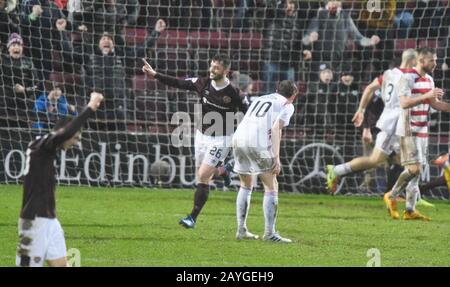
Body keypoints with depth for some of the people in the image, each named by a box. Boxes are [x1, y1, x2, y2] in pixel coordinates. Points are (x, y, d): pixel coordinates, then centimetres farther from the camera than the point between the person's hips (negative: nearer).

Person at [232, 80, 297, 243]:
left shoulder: (260, 99, 29)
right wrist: (276, 157, -11)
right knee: (271, 187, 4)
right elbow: (275, 128, -6)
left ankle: (241, 230, 21)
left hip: (238, 139, 6)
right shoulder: (287, 105, 9)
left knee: (246, 185, 22)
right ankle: (269, 233, 0)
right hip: (258, 144, -6)